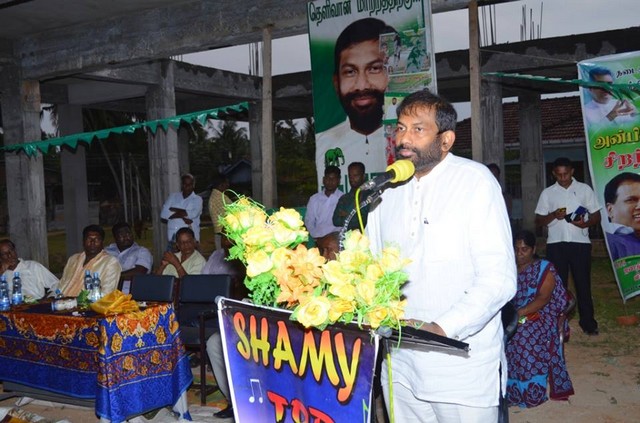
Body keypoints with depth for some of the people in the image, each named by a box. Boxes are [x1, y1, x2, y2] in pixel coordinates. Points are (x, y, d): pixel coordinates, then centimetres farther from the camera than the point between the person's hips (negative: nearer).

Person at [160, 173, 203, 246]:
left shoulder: (197, 199, 6)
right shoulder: (173, 196, 14)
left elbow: (193, 214, -12)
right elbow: (163, 214, 2)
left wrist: (174, 210, -2)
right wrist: (182, 216, -9)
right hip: (172, 236, 2)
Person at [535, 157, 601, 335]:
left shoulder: (585, 189, 7)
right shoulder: (547, 193, 8)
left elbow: (596, 215, 8)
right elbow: (538, 221, 8)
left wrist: (585, 223, -13)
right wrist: (553, 215, -12)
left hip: (580, 242, -1)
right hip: (556, 244, 1)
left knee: (583, 283, 2)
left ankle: (588, 322, 12)